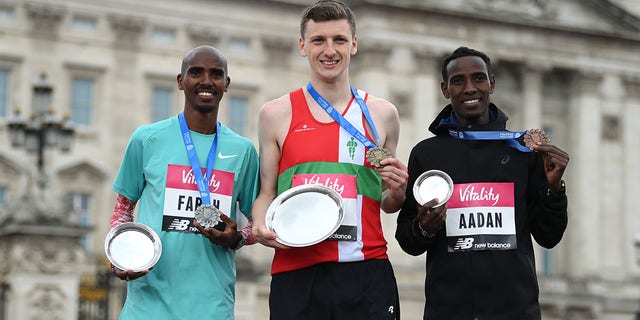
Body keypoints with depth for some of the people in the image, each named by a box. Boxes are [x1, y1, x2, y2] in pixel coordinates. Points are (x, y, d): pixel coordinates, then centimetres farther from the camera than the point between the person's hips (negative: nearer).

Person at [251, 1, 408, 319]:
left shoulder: (381, 114, 10)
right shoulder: (276, 114, 6)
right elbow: (267, 193, 10)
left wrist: (397, 192, -3)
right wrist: (261, 227, -10)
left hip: (367, 271, 1)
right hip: (296, 272, -1)